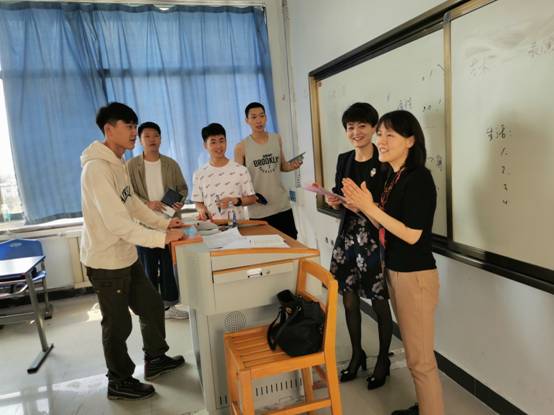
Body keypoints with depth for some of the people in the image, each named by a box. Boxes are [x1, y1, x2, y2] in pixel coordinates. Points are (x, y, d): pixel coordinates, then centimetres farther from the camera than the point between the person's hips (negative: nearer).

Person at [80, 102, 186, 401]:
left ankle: (155, 359, 39)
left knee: (152, 306, 19)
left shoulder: (117, 164, 8)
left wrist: (164, 222, 5)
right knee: (118, 325, 8)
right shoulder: (97, 168, -24)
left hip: (126, 257, 9)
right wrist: (163, 238, -24)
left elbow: (133, 204, 15)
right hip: (107, 262, -9)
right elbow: (119, 224, -30)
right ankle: (120, 382, 30)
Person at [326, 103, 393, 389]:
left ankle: (383, 360, 31)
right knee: (349, 300, 14)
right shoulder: (344, 160, 7)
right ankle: (357, 355, 36)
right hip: (348, 236, 6)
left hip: (376, 238, -5)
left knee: (379, 304, 9)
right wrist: (334, 202, -6)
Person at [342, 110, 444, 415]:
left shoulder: (419, 178, -18)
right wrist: (361, 205, -2)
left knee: (420, 358, 4)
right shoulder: (393, 177, 7)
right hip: (395, 272, 9)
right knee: (414, 352, 21)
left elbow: (411, 234, -21)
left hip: (416, 276, -9)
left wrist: (371, 207, -21)